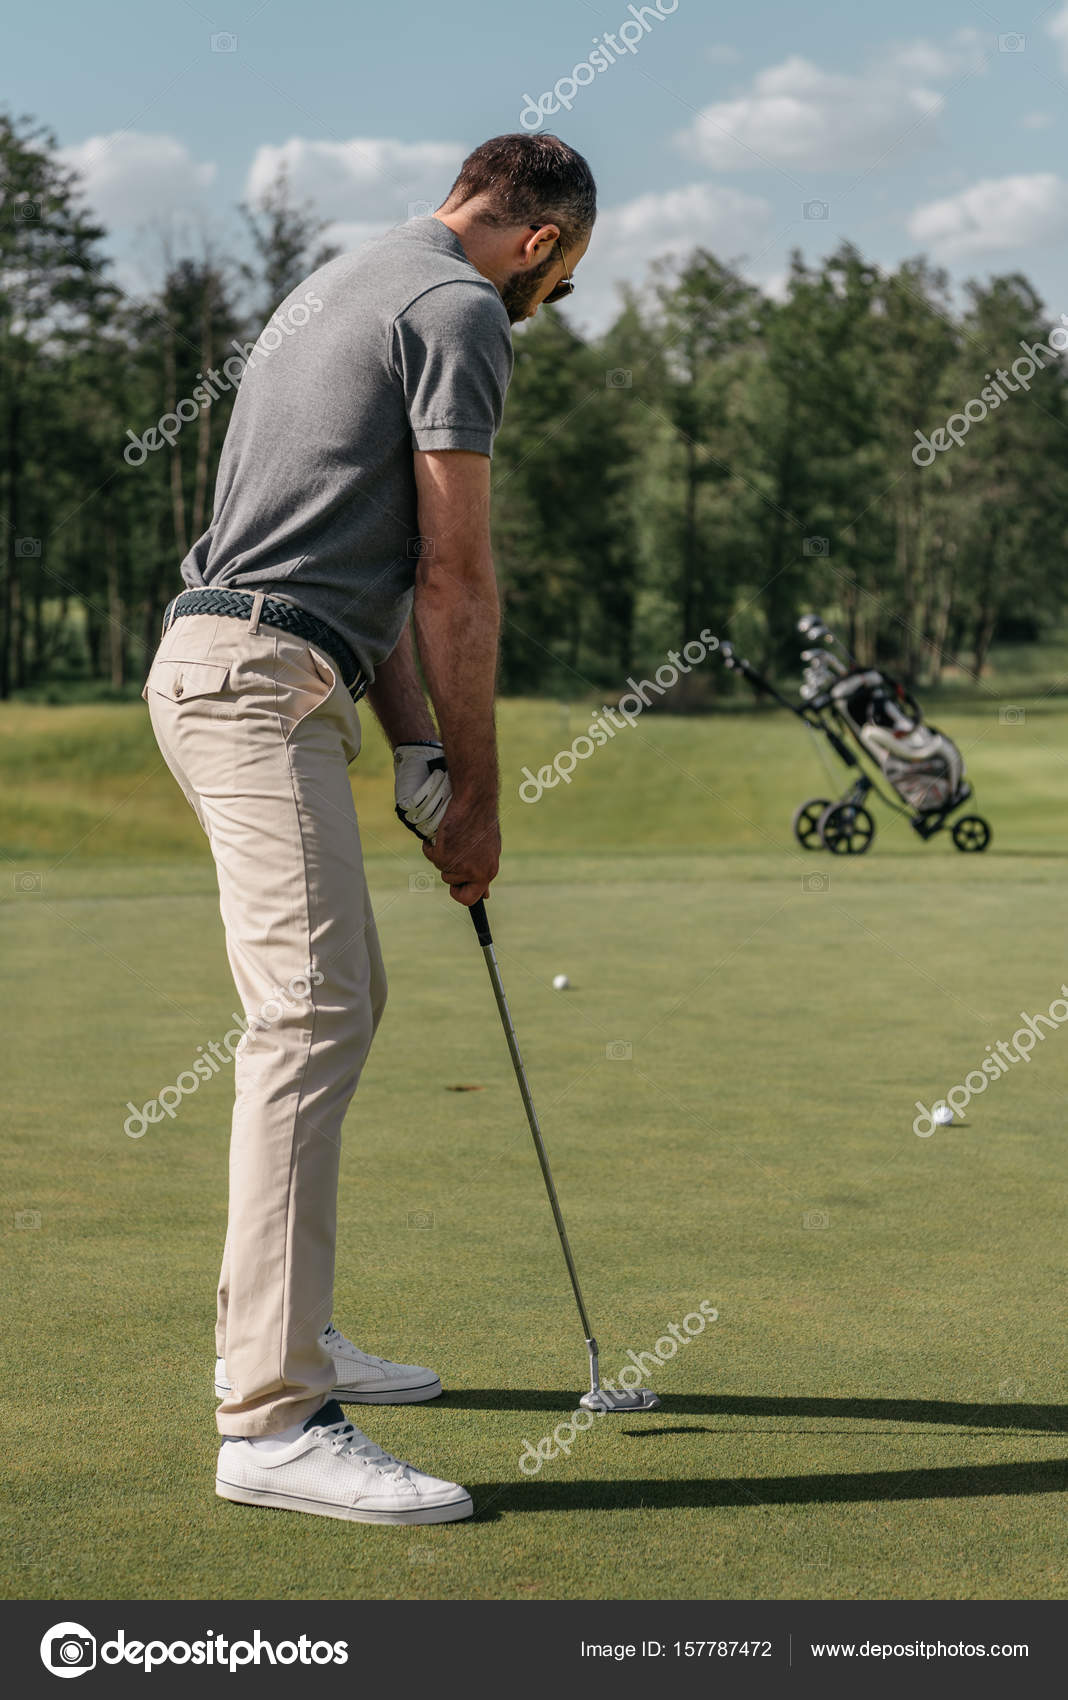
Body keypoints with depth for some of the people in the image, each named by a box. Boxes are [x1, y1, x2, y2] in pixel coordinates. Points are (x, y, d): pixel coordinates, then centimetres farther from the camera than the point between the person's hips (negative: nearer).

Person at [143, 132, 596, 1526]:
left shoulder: (346, 286, 25)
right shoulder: (462, 310, -6)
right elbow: (455, 580, -8)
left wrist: (419, 760, 18)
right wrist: (478, 793, 0)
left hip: (224, 665, 11)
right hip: (262, 678, -11)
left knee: (340, 997, 17)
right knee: (312, 1018, -15)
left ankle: (282, 1333, 23)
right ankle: (273, 1417, -18)